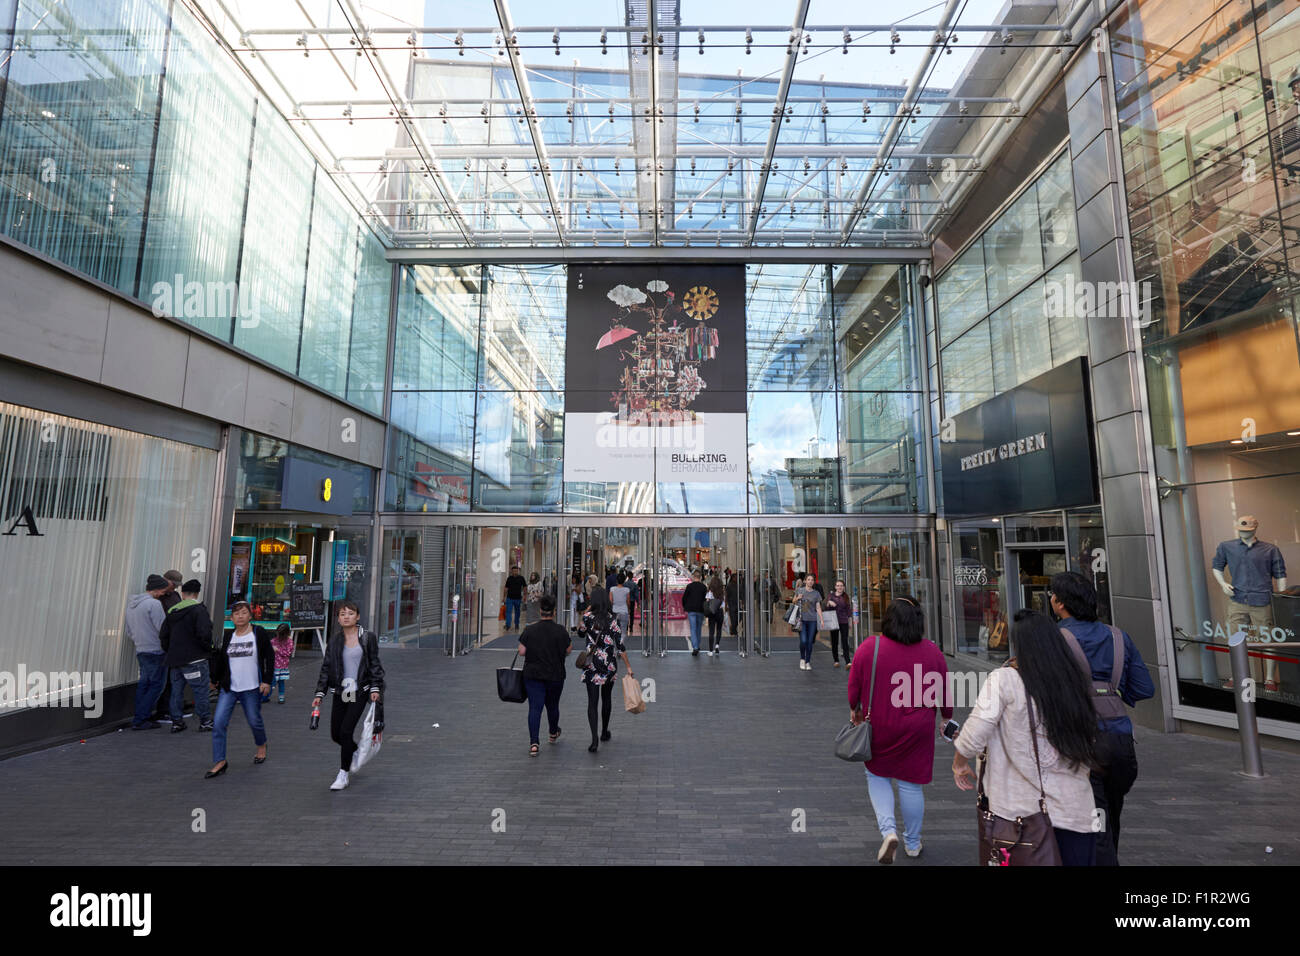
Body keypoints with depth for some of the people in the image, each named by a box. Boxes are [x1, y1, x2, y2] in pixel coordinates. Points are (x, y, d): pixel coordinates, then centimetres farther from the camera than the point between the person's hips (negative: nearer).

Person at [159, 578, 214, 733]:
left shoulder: (172, 612, 10)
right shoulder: (199, 610, -12)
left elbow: (163, 635, 13)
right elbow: (205, 634, -21)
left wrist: (170, 652, 23)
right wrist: (208, 648, -3)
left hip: (175, 658, 7)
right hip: (194, 659, -7)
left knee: (176, 691, 13)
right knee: (201, 690, 0)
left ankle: (177, 722, 18)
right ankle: (205, 721, 5)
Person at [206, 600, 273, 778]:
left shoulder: (259, 634, -4)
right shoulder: (227, 636, 6)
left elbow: (270, 658, -2)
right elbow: (221, 660, 14)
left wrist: (267, 681, -7)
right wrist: (215, 679, 7)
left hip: (251, 689, -3)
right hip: (229, 689, 3)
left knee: (254, 721, 8)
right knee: (219, 722, -8)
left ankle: (261, 746, 37)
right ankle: (220, 762, 1)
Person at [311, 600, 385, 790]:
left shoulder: (368, 637, -3)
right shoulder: (334, 640, 4)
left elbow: (374, 664, 1)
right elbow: (326, 668, 6)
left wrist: (375, 688, -8)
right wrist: (320, 693, -1)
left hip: (359, 692, -4)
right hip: (340, 692, 4)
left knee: (345, 731, -9)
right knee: (335, 734, 8)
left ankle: (343, 775, 7)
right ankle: (356, 752, 39)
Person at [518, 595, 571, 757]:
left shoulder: (529, 630, -6)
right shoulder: (561, 631, -9)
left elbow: (522, 651, -4)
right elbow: (568, 651, -2)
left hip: (532, 675, 0)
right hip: (555, 675, 0)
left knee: (534, 707, -1)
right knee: (552, 705, 18)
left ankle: (533, 743, -12)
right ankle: (553, 733, 41)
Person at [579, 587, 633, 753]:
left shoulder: (587, 617, -7)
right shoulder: (613, 619, -8)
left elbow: (581, 633, 12)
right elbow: (620, 645, -9)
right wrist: (628, 666, -4)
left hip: (591, 664, -1)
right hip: (609, 665, 1)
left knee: (592, 701, 0)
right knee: (607, 698, 19)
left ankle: (594, 739, -12)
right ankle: (604, 732, 34)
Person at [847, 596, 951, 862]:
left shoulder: (869, 647, -14)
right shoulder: (932, 651, -9)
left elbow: (854, 686, -5)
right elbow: (943, 692, 2)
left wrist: (854, 709, 14)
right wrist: (947, 716, 21)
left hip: (878, 727, -1)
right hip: (916, 730, 2)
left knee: (877, 775, 19)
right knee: (911, 783, 16)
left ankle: (888, 829, 2)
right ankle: (912, 843, 32)